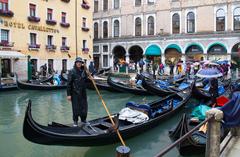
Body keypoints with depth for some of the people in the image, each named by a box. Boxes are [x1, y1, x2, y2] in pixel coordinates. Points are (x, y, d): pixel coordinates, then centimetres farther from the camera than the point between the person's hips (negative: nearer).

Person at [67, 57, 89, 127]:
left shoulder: (83, 71, 7)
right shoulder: (72, 72, -8)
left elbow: (86, 81, 16)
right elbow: (69, 84, -10)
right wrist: (69, 94, -14)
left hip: (83, 92, 5)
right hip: (75, 93, -5)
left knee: (84, 106, 11)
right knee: (76, 107, 4)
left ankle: (83, 119, 28)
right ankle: (75, 121, 19)